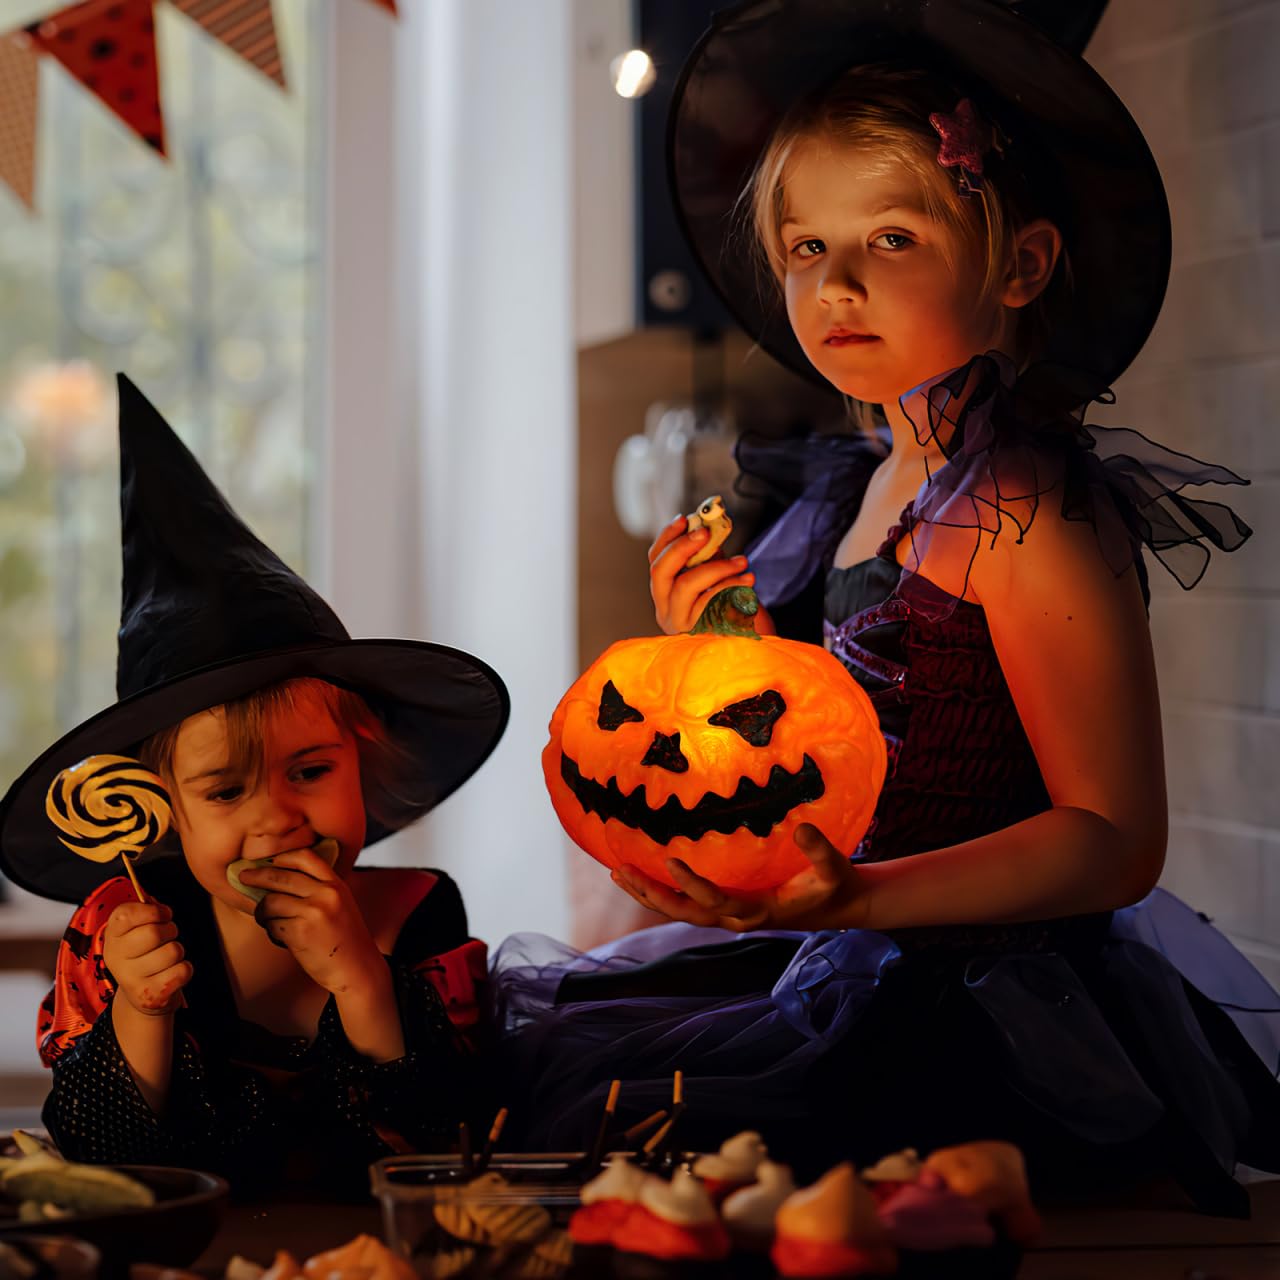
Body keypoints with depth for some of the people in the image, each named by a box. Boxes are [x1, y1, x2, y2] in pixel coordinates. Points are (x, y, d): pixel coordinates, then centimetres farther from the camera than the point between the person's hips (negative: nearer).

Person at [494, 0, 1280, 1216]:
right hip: (870, 973, 9)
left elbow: (1115, 839, -19)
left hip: (990, 1015, -8)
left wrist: (850, 899, -28)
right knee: (531, 1027, 11)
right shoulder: (861, 487, 10)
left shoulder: (1029, 510, -16)